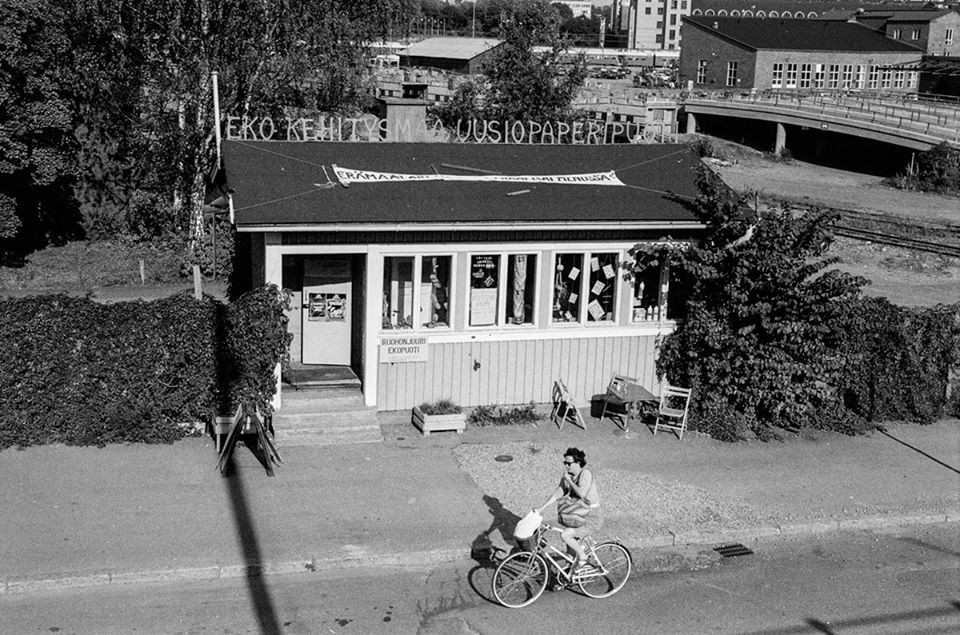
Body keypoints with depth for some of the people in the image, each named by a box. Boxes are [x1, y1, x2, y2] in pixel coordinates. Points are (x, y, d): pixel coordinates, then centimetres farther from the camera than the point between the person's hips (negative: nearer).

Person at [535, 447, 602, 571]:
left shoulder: (585, 474, -19)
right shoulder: (567, 476, 3)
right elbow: (557, 493, 3)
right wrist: (541, 508, -4)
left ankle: (582, 556, -2)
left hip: (590, 520, -8)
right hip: (577, 517, 8)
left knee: (564, 535, -21)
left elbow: (582, 493, -32)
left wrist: (569, 480, -21)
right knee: (570, 551, 12)